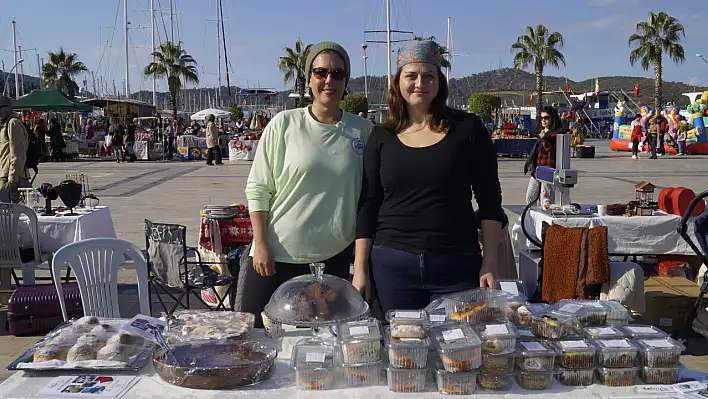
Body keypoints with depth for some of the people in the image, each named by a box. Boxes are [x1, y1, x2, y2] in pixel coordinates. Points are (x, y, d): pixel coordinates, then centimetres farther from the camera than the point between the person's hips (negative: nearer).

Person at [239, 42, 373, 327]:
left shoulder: (362, 130, 3)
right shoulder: (284, 124, -3)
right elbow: (257, 189, -1)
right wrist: (261, 245, -7)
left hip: (334, 258, 2)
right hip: (276, 255, -1)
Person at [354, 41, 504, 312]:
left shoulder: (467, 128, 1)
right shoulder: (382, 137, 6)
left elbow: (489, 200, 2)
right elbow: (367, 206, 7)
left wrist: (489, 264, -3)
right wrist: (360, 270, 3)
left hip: (457, 266, -1)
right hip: (392, 266, 1)